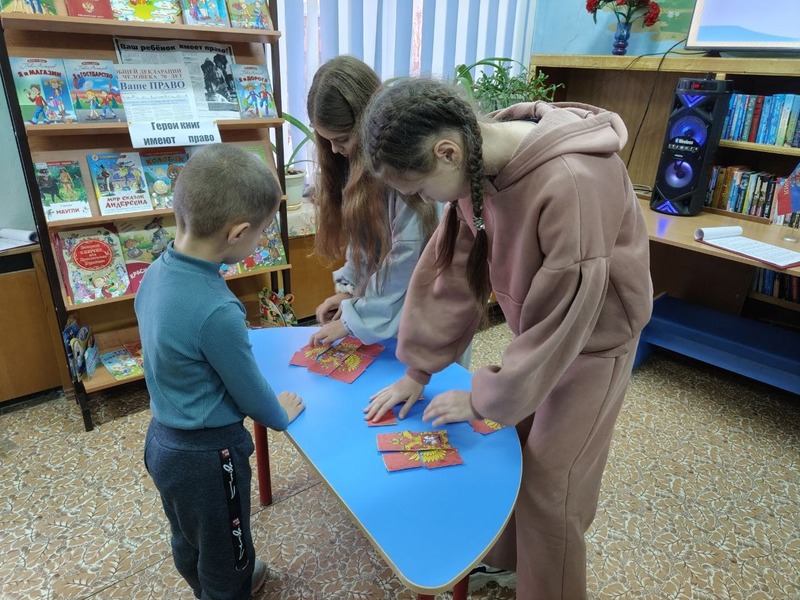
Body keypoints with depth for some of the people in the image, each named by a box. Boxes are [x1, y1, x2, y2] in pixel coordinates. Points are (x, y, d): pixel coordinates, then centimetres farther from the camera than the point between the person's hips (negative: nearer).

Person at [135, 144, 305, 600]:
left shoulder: (157, 272, -8)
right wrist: (281, 415, 1)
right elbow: (248, 389, -19)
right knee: (226, 555, 18)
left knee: (190, 543, 31)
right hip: (207, 454, -8)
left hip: (163, 438, 8)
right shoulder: (216, 310, -33)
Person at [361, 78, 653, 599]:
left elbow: (561, 318, -30)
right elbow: (451, 267, -6)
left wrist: (482, 400, -17)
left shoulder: (572, 184, -37)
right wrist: (418, 370, -4)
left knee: (548, 487, 1)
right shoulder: (477, 164, -13)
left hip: (591, 339, -6)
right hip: (536, 330, 6)